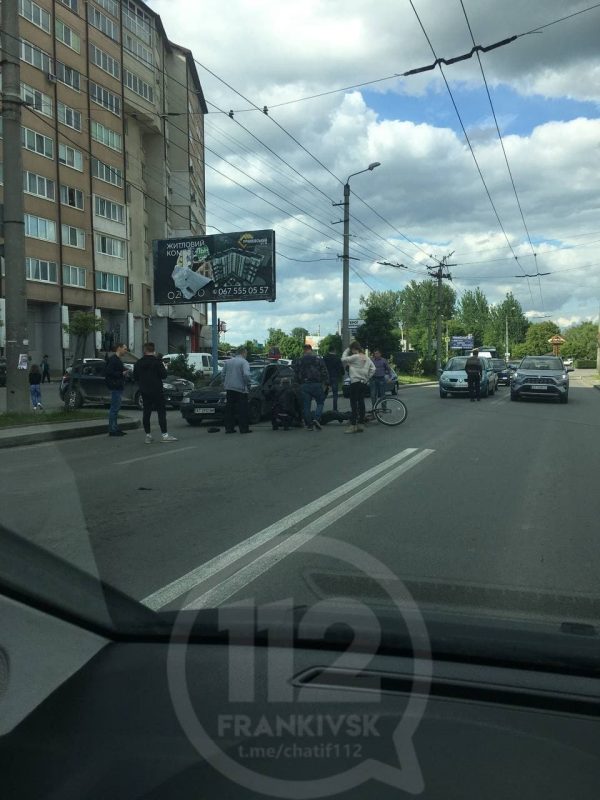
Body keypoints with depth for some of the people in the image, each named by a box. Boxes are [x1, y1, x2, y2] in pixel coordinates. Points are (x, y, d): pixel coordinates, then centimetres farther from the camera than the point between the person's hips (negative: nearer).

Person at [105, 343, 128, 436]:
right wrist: (121, 373, -19)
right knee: (114, 409, -8)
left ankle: (115, 429, 18)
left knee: (115, 409, 13)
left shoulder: (117, 359, 20)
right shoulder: (113, 359, -13)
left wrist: (124, 372, 10)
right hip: (115, 387, -11)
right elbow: (108, 372, -23)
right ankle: (112, 430, -6)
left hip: (118, 387, 11)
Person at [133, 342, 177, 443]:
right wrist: (164, 369, 6)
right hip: (157, 391, -5)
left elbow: (135, 378, 9)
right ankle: (164, 435, -6)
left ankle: (148, 435, 8)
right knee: (161, 412, -2)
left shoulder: (138, 363, 5)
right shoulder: (157, 361, -11)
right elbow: (163, 375, -14)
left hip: (144, 392, 5)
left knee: (146, 412, 8)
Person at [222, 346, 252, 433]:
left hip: (229, 388, 6)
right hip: (240, 389, -6)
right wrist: (248, 385, -7)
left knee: (229, 409, 9)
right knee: (242, 410, 0)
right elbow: (246, 375, -20)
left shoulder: (227, 362, 13)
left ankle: (229, 428, 10)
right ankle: (243, 428, 0)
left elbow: (223, 374, 12)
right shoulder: (244, 362, -7)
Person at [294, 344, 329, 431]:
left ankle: (309, 425, 6)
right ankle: (316, 418, -12)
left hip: (304, 385, 2)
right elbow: (324, 372, -3)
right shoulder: (318, 358, 1)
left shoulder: (299, 360, 8)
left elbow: (297, 374, 11)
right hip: (316, 384, -2)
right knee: (320, 402, 10)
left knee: (306, 405, 6)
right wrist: (326, 383, 2)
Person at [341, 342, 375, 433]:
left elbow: (343, 359, -9)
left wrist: (346, 350, 3)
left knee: (353, 404, -7)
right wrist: (367, 378, 12)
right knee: (361, 403, 11)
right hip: (363, 383, 8)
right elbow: (373, 369, 10)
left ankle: (353, 426, -10)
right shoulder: (367, 358, 10)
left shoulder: (355, 357, -12)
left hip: (355, 382, -8)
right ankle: (360, 424, 15)